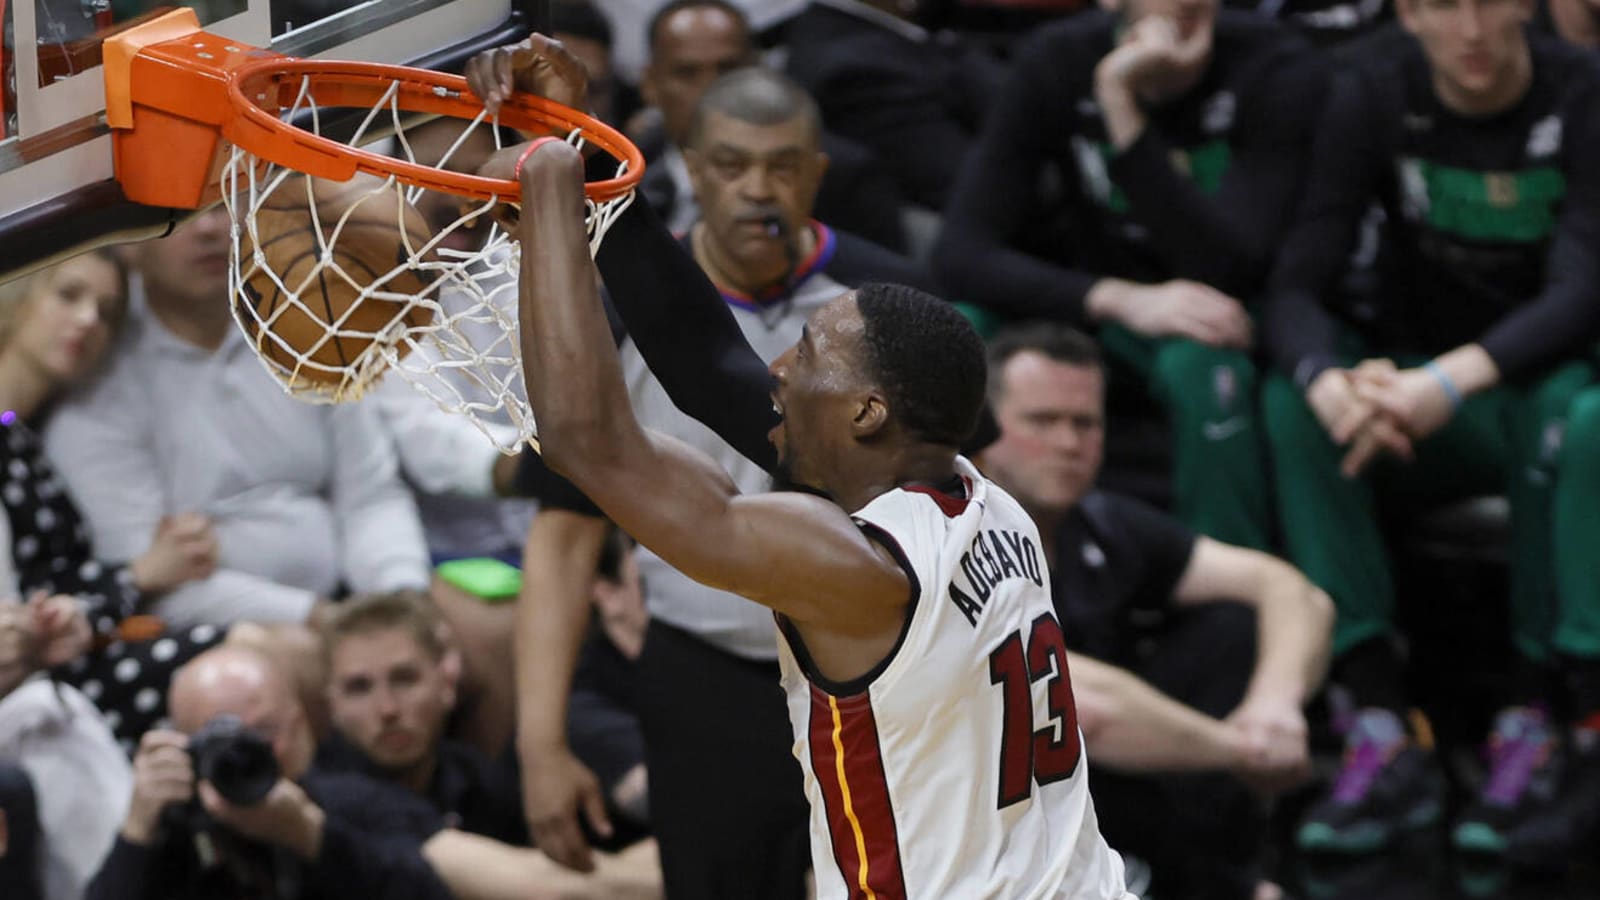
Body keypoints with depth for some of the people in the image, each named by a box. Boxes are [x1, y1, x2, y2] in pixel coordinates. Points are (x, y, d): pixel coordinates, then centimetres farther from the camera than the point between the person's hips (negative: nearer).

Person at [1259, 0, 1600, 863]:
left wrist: (1452, 380, -44)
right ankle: (1384, 728, -33)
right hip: (1413, 387, 2)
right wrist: (1331, 383, -39)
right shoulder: (1377, 90, -8)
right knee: (1293, 397, -27)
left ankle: (1529, 720, -29)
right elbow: (1295, 287, -16)